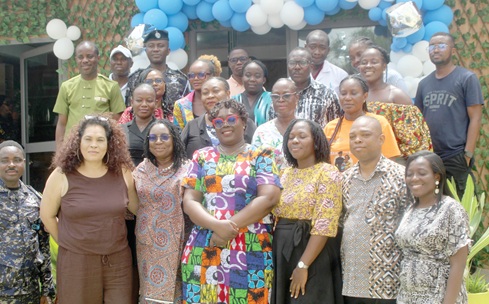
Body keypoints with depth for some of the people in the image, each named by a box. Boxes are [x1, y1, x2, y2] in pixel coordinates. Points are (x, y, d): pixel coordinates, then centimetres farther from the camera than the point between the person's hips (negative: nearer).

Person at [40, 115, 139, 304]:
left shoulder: (122, 173, -2)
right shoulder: (61, 176, -8)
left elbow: (137, 208, 11)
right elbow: (47, 215, 3)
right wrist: (66, 242, 7)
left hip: (118, 260, 2)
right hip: (75, 260, -2)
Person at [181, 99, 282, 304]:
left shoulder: (261, 156, 6)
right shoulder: (202, 157, 12)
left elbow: (268, 198, -7)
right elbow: (189, 201, 4)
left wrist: (231, 226, -14)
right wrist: (217, 225, -14)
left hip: (250, 252, -2)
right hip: (203, 250, 2)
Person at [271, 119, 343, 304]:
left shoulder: (327, 173, -9)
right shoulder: (286, 174, 12)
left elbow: (324, 225, -17)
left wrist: (303, 265, -21)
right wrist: (273, 255, 5)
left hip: (312, 257, -6)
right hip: (282, 252, 7)